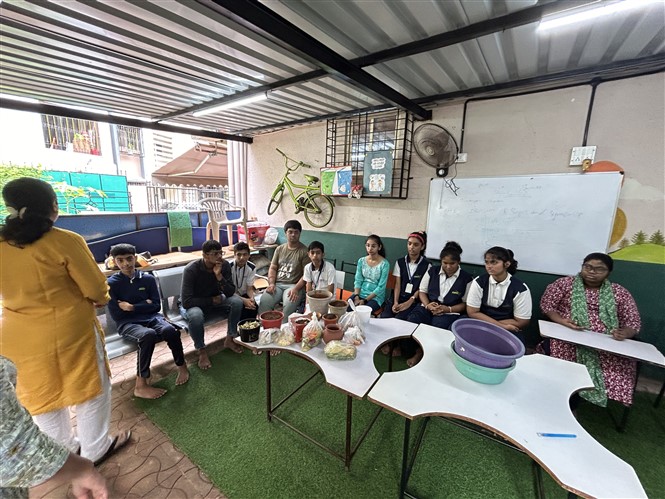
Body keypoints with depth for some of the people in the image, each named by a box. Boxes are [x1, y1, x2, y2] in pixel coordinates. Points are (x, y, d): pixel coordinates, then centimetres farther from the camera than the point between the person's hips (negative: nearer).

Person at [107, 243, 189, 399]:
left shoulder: (148, 279, 7)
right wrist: (144, 304, -2)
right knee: (148, 335, -37)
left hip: (152, 317, 2)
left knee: (170, 330, -32)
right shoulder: (111, 283, 1)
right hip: (127, 324, -2)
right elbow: (116, 315, -4)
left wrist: (132, 307, -7)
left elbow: (156, 306, 4)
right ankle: (141, 385, -24)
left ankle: (182, 367, -7)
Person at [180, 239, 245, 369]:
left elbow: (230, 293, -19)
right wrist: (212, 300, -22)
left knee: (237, 301, -22)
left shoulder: (224, 265, -16)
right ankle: (202, 351, -11)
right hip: (193, 305, -4)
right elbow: (186, 301, -28)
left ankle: (229, 339, -2)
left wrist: (219, 275, -32)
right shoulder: (191, 269, -26)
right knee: (196, 315, -38)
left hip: (215, 301, 4)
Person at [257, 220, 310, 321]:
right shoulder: (279, 249, 15)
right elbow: (272, 268, 14)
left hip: (294, 285, -4)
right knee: (263, 302, -23)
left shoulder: (304, 251, -2)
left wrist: (296, 289, -20)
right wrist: (271, 284, -3)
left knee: (288, 306, -33)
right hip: (277, 284, 4)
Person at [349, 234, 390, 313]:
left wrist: (365, 300, -17)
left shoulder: (384, 264, -10)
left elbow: (381, 287, -12)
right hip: (360, 294, 4)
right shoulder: (361, 261, 3)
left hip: (376, 297, -3)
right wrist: (356, 297, -15)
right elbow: (358, 281, 1)